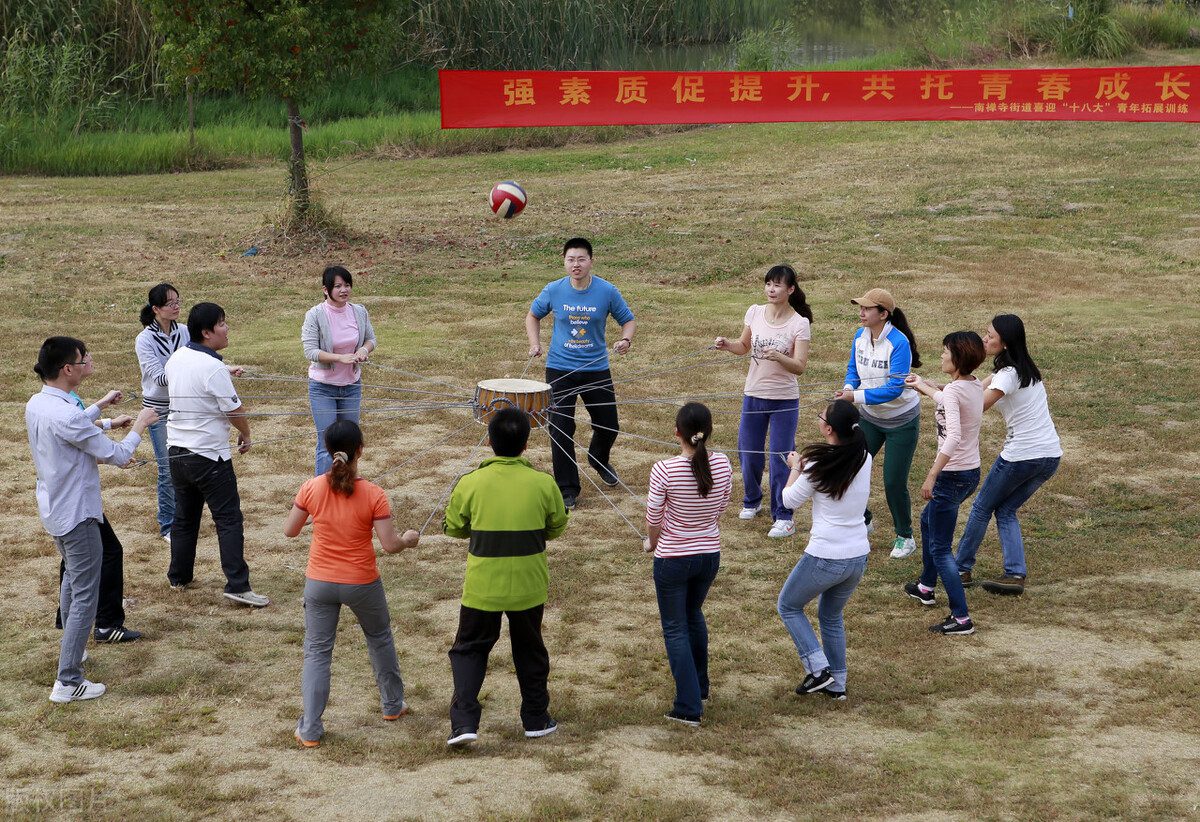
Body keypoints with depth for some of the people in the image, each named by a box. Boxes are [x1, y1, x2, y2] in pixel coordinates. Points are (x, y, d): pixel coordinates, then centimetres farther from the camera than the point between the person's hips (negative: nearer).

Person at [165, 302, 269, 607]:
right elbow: (235, 410, -14)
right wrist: (246, 436, 5)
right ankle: (237, 585, -8)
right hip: (209, 454, -8)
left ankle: (179, 577, 29)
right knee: (228, 519, -4)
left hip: (177, 451, 8)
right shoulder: (213, 368, -21)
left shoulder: (176, 359, 4)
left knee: (184, 517, 19)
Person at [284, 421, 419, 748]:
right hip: (361, 584, -1)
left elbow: (289, 530, -1)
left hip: (319, 583, 1)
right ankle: (392, 703, 41)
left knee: (317, 652, 9)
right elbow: (389, 545, -17)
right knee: (380, 639, 25)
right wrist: (409, 539, 5)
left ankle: (310, 730, 5)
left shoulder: (312, 488, -12)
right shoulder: (373, 495, -17)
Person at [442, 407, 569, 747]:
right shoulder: (543, 483, -9)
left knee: (469, 649, 12)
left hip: (482, 587, -1)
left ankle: (464, 722, -1)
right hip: (528, 587, 1)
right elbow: (557, 527, 5)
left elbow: (453, 527, 2)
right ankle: (536, 719, 28)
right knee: (529, 650, 19)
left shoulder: (470, 483, -11)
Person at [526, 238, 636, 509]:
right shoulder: (553, 291, -7)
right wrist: (535, 343, -2)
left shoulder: (607, 291, -9)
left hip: (596, 369, 1)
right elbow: (533, 315, 12)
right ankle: (567, 490, 7)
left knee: (608, 425, 12)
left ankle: (599, 460, 46)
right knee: (561, 429, -5)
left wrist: (625, 340, -18)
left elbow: (628, 320, 3)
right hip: (560, 369, -1)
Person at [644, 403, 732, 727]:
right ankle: (699, 688, 41)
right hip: (709, 554, 5)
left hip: (672, 559, -5)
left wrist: (653, 542, 10)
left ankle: (689, 708, 5)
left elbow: (653, 518, -12)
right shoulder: (722, 465, -11)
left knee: (675, 628, 8)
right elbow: (721, 507, 4)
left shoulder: (664, 470, -24)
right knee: (693, 615, 28)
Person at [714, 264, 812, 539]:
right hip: (754, 395, 5)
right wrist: (727, 345, -8)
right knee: (748, 453, 15)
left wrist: (777, 356, -36)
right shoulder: (755, 312, -2)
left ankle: (783, 517, 11)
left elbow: (800, 366, -19)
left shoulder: (799, 324, -14)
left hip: (784, 401, -5)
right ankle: (752, 501, 40)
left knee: (780, 458, -1)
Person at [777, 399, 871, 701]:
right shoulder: (864, 459, -1)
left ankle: (817, 669, 8)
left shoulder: (818, 466, -18)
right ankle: (836, 684, 28)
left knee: (788, 607, 18)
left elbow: (790, 500, -3)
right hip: (859, 555, 6)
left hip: (825, 558, -6)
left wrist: (796, 467, 12)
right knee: (831, 616, 26)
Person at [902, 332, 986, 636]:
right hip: (971, 472, 10)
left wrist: (931, 476, -31)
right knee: (928, 520, 32)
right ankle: (926, 587, 46)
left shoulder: (953, 391, -22)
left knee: (940, 549, -3)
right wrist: (922, 385, 41)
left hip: (952, 476, -10)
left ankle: (961, 618, -6)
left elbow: (953, 437, -34)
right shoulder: (975, 385, 5)